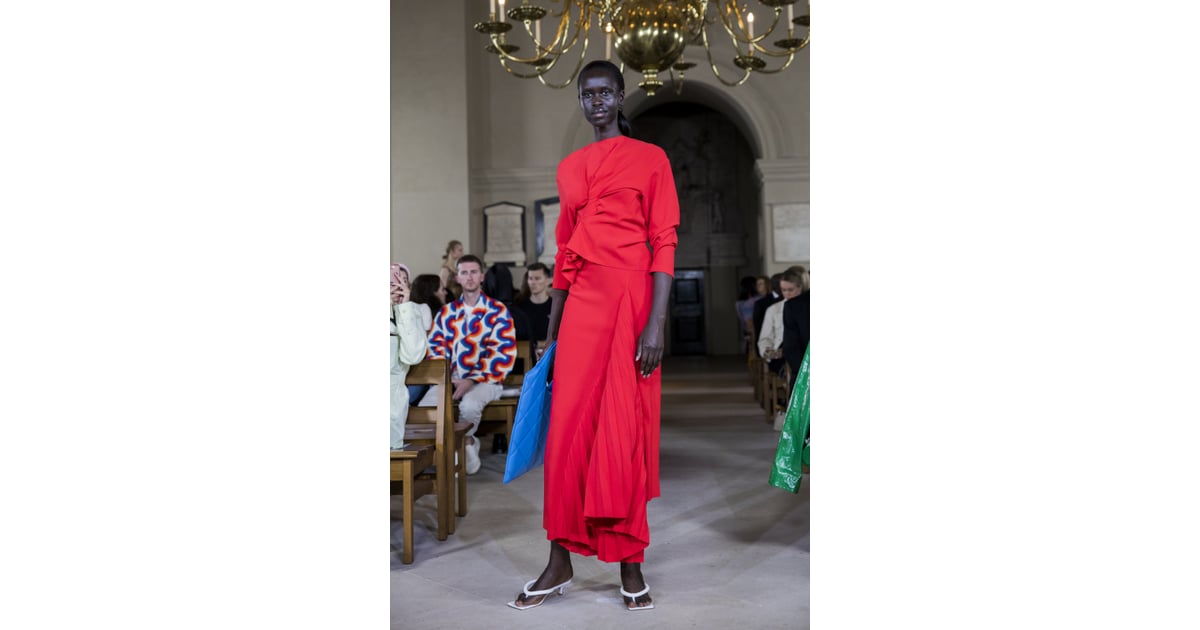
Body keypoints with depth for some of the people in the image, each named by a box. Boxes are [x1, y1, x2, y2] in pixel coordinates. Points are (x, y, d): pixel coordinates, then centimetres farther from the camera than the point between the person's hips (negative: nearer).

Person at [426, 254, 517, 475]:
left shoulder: (498, 311, 1)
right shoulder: (446, 313, 15)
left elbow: (504, 354, -8)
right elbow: (434, 348, 9)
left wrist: (472, 380, -18)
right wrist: (447, 379, -10)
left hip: (485, 380, -3)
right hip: (450, 379, 4)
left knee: (469, 405, -35)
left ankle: (464, 441, -2)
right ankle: (468, 445, -3)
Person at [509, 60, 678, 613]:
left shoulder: (650, 159, 2)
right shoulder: (569, 168, 16)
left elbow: (664, 243, -5)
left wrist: (656, 322, -14)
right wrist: (552, 324, 14)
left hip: (632, 299, -4)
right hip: (581, 303, 4)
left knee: (628, 431, -1)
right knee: (568, 429, 1)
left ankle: (630, 563, 12)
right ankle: (560, 562, 11)